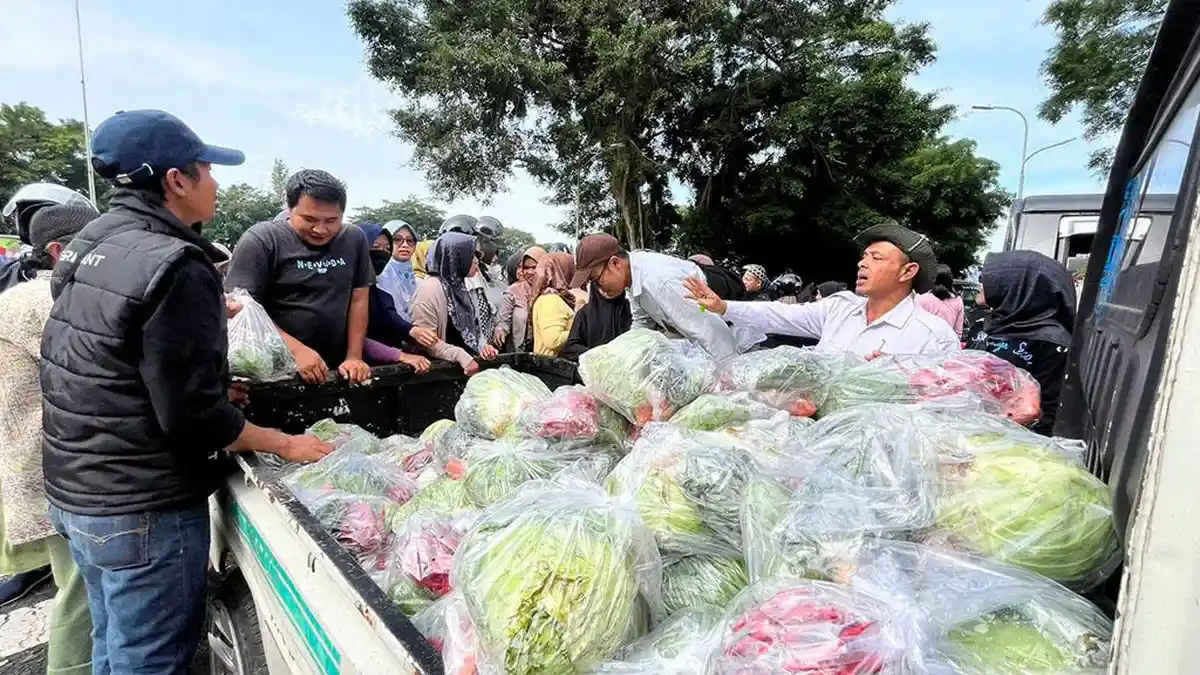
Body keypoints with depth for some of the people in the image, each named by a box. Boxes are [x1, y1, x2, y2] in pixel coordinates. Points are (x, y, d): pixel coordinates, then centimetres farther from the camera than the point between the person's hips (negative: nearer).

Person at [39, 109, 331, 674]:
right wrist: (285, 444, -12)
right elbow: (192, 416, -24)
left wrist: (206, 319, 18)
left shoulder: (86, 245, 5)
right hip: (143, 510, -9)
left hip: (72, 491, 9)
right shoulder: (175, 267, -23)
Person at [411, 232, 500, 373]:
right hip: (441, 367, -7)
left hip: (468, 362, 7)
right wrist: (461, 356, -21)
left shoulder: (458, 285, 13)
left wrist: (481, 345, 2)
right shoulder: (430, 288, -12)